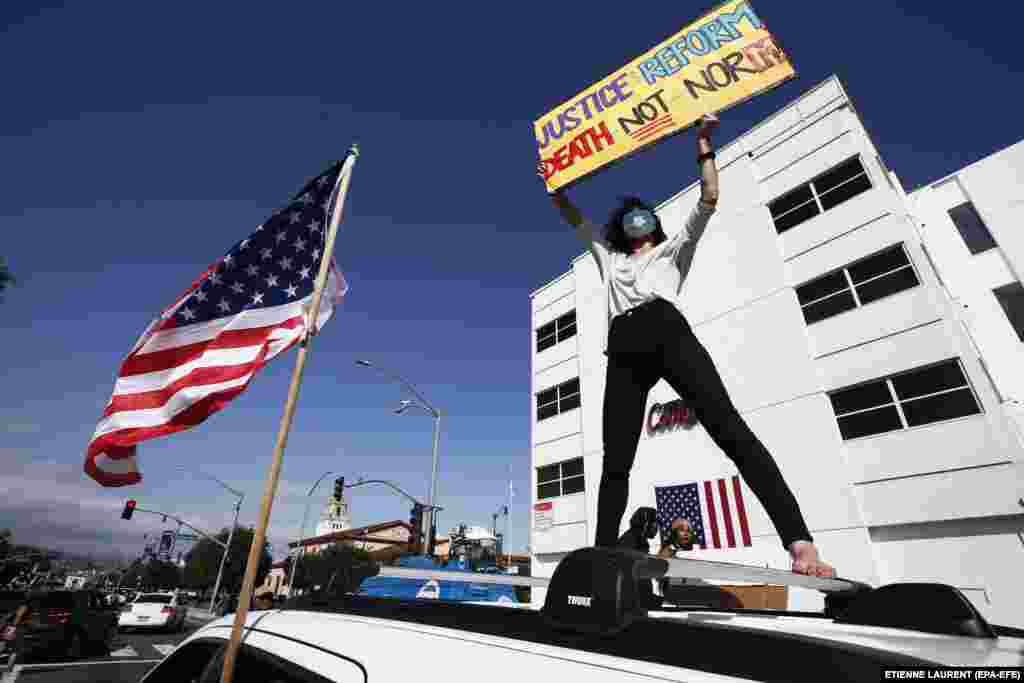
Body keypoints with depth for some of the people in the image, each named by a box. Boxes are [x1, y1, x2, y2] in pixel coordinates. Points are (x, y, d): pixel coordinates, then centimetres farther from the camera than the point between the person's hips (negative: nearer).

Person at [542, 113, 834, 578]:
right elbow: (574, 219, 40)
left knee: (729, 428, -18)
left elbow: (709, 200, 22)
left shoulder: (673, 248, 31)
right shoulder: (608, 257, 38)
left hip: (667, 332, -2)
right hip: (624, 350, 3)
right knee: (615, 462, -5)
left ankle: (800, 544, -22)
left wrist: (703, 146, 21)